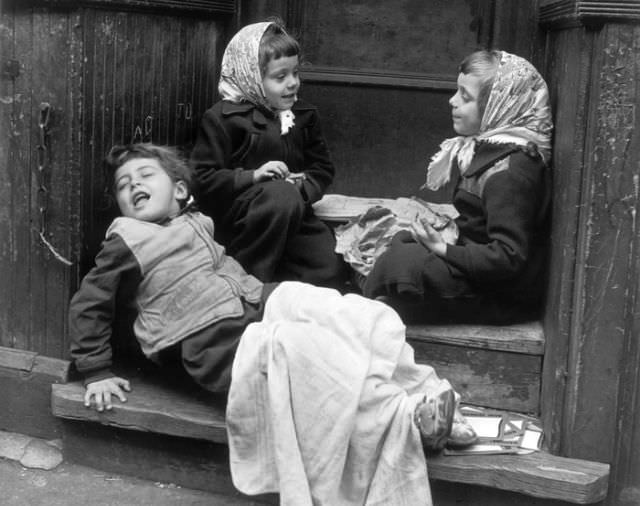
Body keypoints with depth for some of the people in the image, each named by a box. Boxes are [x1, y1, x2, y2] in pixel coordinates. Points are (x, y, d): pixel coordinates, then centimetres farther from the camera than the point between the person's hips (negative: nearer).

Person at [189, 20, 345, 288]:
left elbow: (322, 168, 15)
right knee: (283, 196, -38)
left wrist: (303, 185, -9)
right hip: (233, 214, -5)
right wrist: (252, 176, -22)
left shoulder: (304, 115, 12)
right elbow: (203, 178, -9)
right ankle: (252, 277, -25)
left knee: (331, 270, -17)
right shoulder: (222, 118, -6)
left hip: (292, 214, 5)